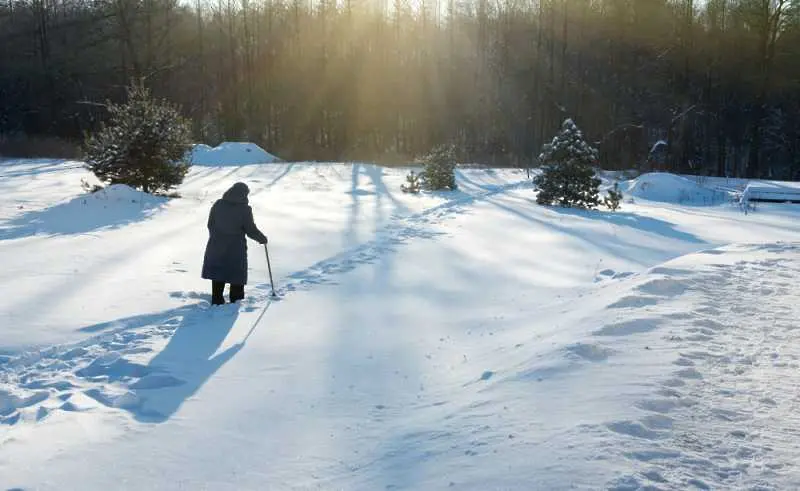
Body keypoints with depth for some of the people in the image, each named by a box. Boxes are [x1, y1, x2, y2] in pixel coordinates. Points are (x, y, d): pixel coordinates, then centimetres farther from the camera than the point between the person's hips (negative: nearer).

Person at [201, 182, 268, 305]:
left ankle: (217, 301, 20)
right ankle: (236, 300, 15)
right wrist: (262, 238, 9)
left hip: (216, 246, 4)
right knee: (237, 276, 10)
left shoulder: (217, 205, 0)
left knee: (218, 275, 15)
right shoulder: (245, 209, -13)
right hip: (236, 248, -4)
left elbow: (210, 225, 7)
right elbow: (251, 230, -9)